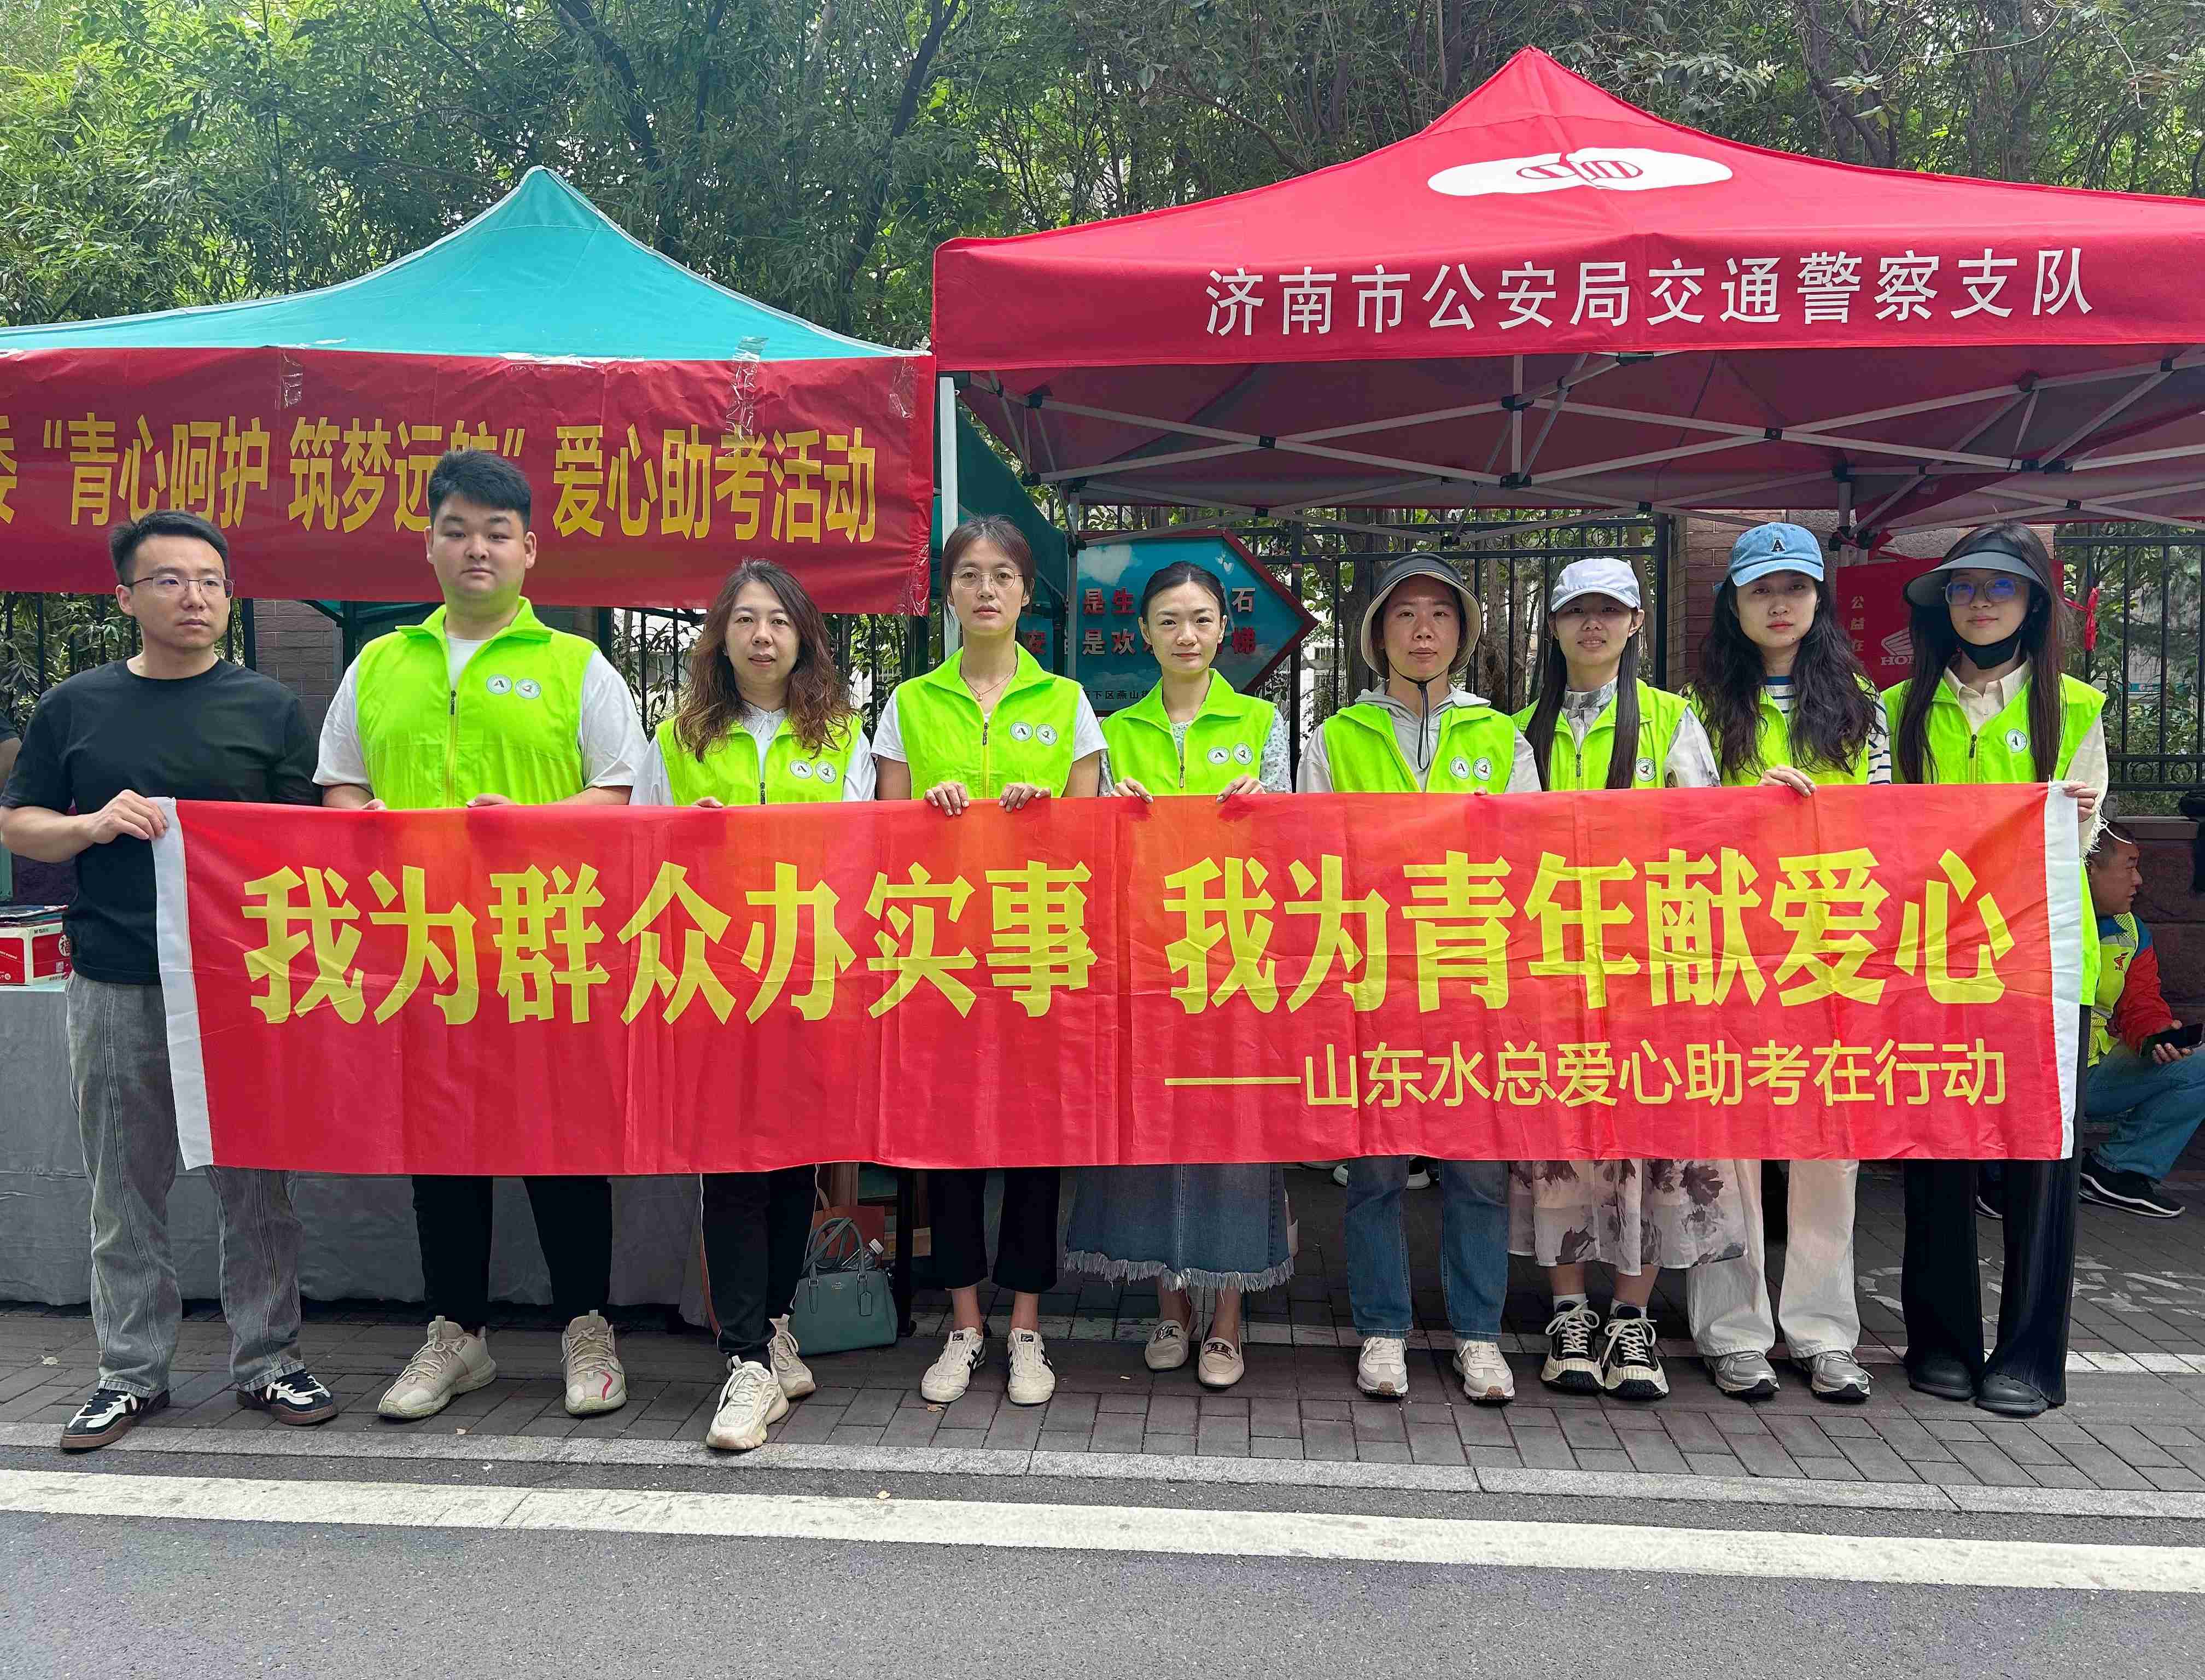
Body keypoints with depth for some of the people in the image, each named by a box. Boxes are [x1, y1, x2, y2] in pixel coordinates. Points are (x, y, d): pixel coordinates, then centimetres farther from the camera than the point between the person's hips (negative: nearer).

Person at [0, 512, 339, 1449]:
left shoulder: (269, 708, 7)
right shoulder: (75, 708, 10)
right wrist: (93, 824, -8)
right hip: (115, 986, 1)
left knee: (255, 1182, 4)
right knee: (125, 1189, 8)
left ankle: (268, 1360, 16)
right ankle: (131, 1372, 21)